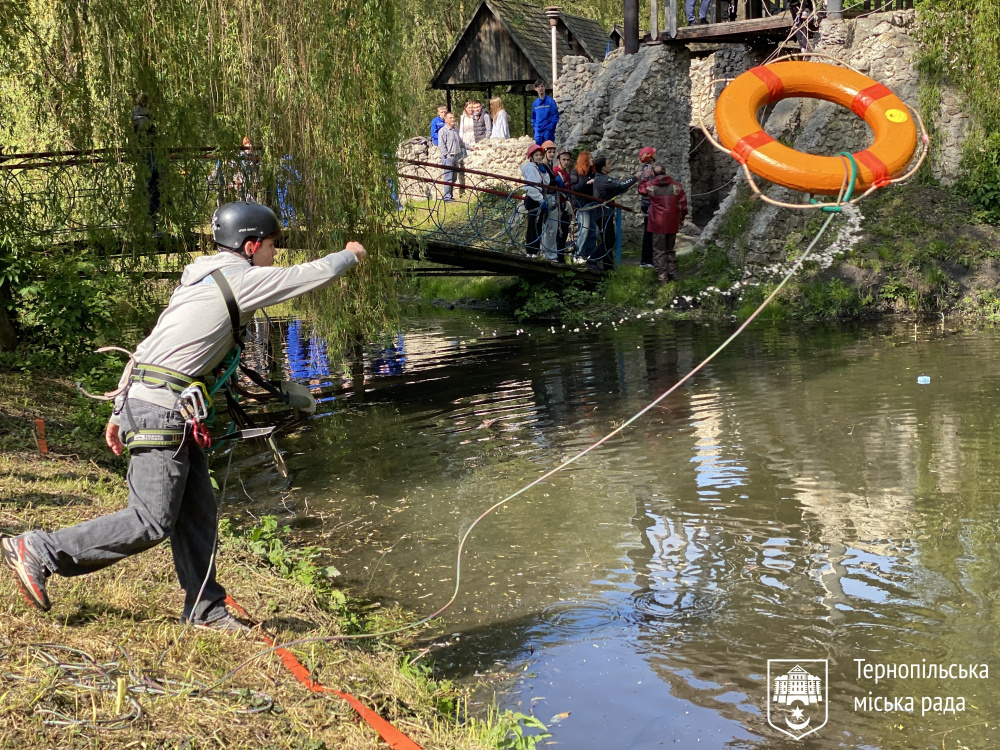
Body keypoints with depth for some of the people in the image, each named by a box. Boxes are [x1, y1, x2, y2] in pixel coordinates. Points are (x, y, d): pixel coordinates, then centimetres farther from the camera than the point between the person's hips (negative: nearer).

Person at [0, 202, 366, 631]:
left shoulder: (205, 279, 18)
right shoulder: (243, 279, -9)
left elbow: (154, 345, 18)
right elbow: (315, 274, -3)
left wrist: (120, 411, 19)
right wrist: (350, 255, 18)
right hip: (160, 410, -10)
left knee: (198, 511, 11)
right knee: (151, 522, -8)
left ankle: (203, 608, 18)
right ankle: (38, 552, -1)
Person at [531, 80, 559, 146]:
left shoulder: (550, 101, -3)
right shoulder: (535, 103, 12)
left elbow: (555, 115, -6)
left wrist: (551, 127, -12)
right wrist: (534, 127, 7)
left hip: (548, 131, -5)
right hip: (538, 131, 5)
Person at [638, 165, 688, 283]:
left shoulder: (650, 185, -4)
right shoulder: (676, 185, 0)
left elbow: (641, 189, 20)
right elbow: (683, 204, 3)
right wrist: (681, 219, 15)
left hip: (657, 224, -2)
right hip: (672, 223, 2)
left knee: (659, 251, 1)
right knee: (670, 249, 18)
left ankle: (662, 276, -4)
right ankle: (672, 273, 19)